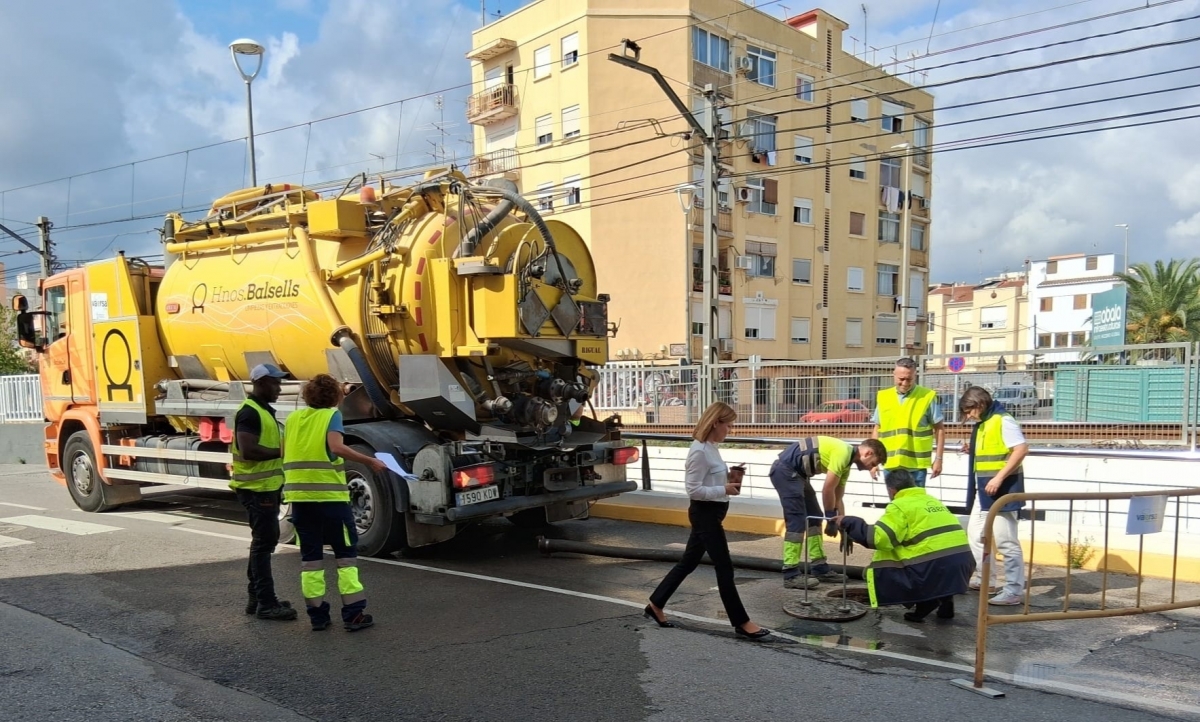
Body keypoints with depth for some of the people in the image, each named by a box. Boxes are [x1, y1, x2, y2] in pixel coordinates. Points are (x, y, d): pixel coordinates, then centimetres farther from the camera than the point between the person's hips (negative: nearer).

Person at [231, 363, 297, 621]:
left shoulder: (264, 410, 16)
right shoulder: (249, 413, -17)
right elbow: (248, 450, -27)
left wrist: (282, 451, 10)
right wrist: (282, 452, -19)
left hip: (267, 486, 11)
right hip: (256, 488, -10)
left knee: (265, 540, 16)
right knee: (263, 542, -6)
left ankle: (255, 596, 26)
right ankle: (266, 603, -1)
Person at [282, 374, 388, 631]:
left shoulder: (292, 418, 12)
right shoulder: (331, 415, -3)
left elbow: (284, 453, 15)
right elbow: (336, 447, -19)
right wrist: (370, 461, -17)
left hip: (299, 496, 5)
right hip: (330, 495, -5)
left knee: (310, 555, 13)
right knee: (346, 552, 6)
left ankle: (317, 614, 15)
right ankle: (353, 613, 5)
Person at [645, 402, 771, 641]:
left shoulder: (711, 448, 9)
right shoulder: (700, 451, -21)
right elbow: (693, 489, -22)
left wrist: (728, 477, 2)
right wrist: (725, 489, -22)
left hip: (711, 513, 10)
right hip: (705, 514, -10)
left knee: (688, 562, 17)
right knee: (724, 568, -2)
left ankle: (655, 604, 27)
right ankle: (742, 623, 8)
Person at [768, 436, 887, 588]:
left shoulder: (846, 462, 14)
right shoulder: (843, 453, -17)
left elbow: (837, 498, 19)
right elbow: (827, 490, -16)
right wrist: (832, 519, -4)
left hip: (796, 472, 11)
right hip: (785, 470, -11)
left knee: (813, 517, 13)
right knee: (797, 520, -13)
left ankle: (820, 568, 19)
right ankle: (791, 575, -11)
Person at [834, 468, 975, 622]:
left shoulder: (900, 505, -1)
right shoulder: (932, 501, 23)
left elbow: (877, 538, -12)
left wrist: (848, 523, 0)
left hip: (935, 568, -8)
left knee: (878, 570, 8)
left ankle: (924, 601, -2)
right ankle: (944, 599, 18)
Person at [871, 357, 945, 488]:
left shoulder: (928, 396, -3)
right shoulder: (883, 397, 7)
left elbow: (939, 429, 2)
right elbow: (877, 430, 13)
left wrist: (938, 458, -3)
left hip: (916, 465, -3)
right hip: (890, 465, 4)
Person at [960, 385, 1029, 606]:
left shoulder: (1003, 421, -15)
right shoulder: (982, 425, 13)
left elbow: (1022, 449, -24)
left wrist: (999, 478, -26)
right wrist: (974, 452, 3)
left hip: (1002, 490, -10)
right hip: (984, 491, 10)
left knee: (1005, 541, -6)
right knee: (975, 534, 17)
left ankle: (1015, 590, 2)